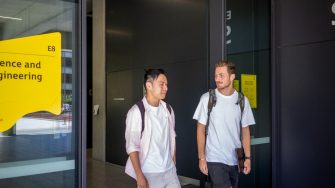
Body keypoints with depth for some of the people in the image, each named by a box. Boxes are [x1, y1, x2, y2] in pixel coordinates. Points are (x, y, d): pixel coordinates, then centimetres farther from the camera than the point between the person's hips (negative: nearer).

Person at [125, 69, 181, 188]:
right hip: (149, 173, -5)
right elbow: (132, 146, -13)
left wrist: (174, 162, 13)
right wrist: (139, 176, -14)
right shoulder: (137, 112, -14)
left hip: (170, 170, 5)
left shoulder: (168, 109, 4)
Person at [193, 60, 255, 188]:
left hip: (235, 159, 4)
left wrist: (248, 157, 3)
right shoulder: (207, 98, -8)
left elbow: (245, 131, 7)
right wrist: (201, 158, -6)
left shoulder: (242, 100, 0)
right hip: (215, 159, -3)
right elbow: (201, 129, -4)